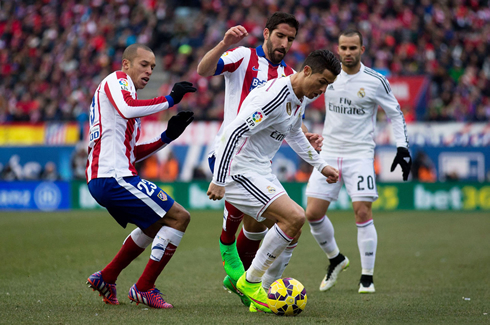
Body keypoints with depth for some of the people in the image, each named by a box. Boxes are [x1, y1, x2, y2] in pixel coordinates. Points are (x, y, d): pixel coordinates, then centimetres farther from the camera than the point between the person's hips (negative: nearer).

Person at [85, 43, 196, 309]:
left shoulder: (127, 91, 28)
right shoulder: (116, 80, -1)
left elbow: (131, 153, 25)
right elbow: (128, 109, -26)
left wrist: (167, 136, 15)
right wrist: (169, 99, -20)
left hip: (100, 181, 11)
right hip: (114, 177, -11)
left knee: (156, 226, 26)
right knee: (179, 217, -9)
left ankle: (106, 278, 25)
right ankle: (144, 288, -6)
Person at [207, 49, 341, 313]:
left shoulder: (298, 98, 9)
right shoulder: (274, 97, -23)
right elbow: (232, 133, -27)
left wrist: (320, 165, 31)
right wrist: (218, 181, -27)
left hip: (260, 172, 10)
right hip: (240, 171, -10)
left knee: (292, 232, 7)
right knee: (295, 217, -20)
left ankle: (261, 298, 14)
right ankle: (250, 282, -8)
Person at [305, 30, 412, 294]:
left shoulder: (376, 81, -5)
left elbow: (395, 114, 5)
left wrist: (402, 147, -2)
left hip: (360, 154, -3)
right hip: (329, 153, 3)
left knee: (362, 213, -13)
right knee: (313, 213, -3)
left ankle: (367, 277, -1)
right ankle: (335, 259, 23)